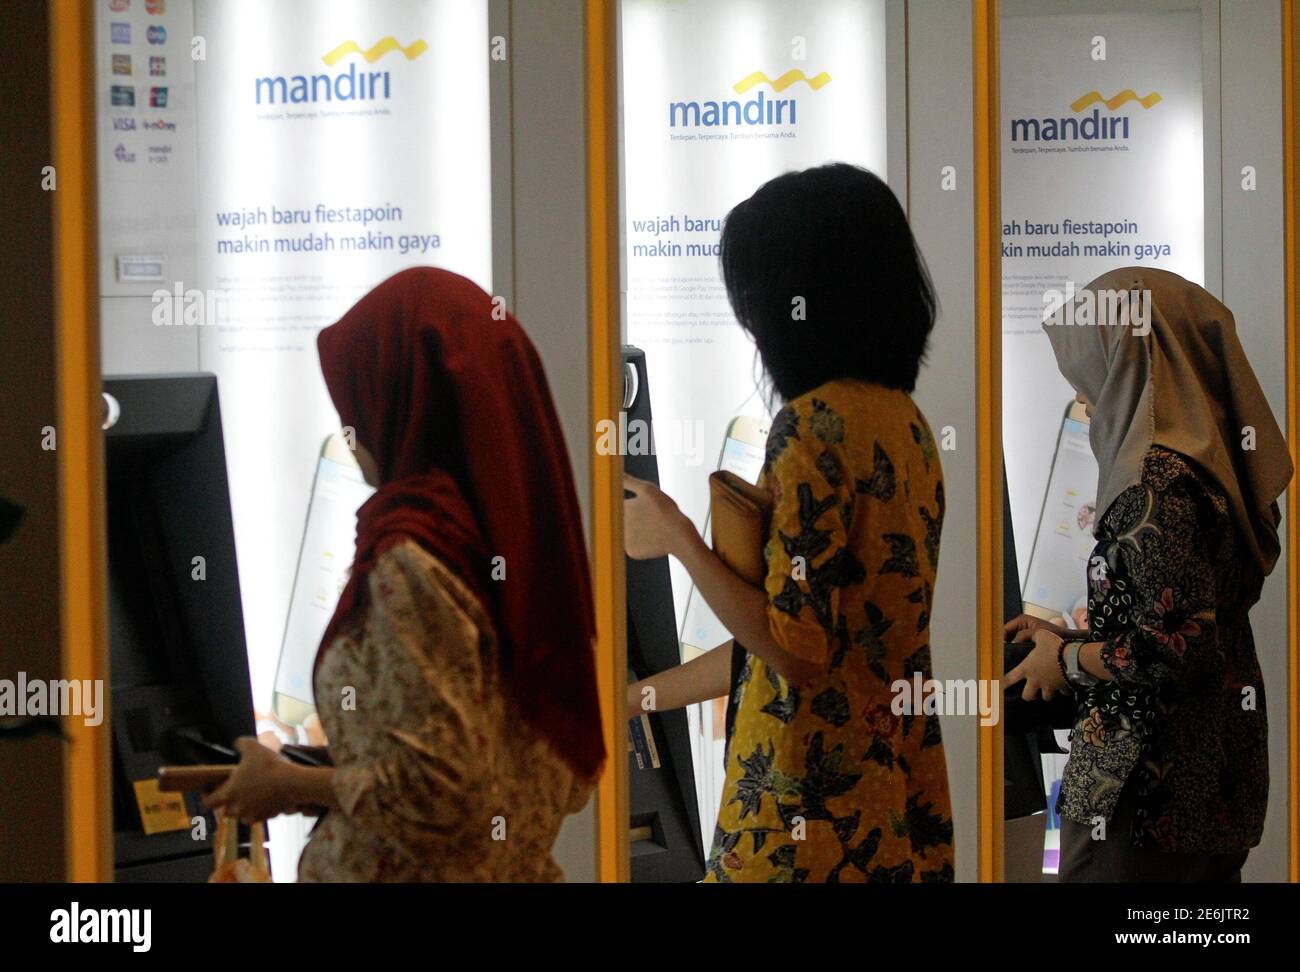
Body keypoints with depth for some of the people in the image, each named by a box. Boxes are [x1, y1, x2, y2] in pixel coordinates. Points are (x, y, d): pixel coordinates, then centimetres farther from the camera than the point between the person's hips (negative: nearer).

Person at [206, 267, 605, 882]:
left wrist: (288, 784, -7)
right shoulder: (519, 527, 4)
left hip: (410, 875, -8)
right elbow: (568, 773, 10)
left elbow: (432, 788, -23)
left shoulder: (409, 555, -19)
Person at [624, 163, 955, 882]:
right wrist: (635, 697, 24)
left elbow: (798, 650, -18)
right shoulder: (901, 418, 12)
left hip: (807, 818, -9)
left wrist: (676, 538, -7)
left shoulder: (813, 426, -15)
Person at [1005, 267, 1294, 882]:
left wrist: (1067, 659, -8)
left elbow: (1178, 652, -23)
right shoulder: (1210, 463, 9)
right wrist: (1073, 632, 17)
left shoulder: (1157, 481, -20)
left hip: (1142, 795, -10)